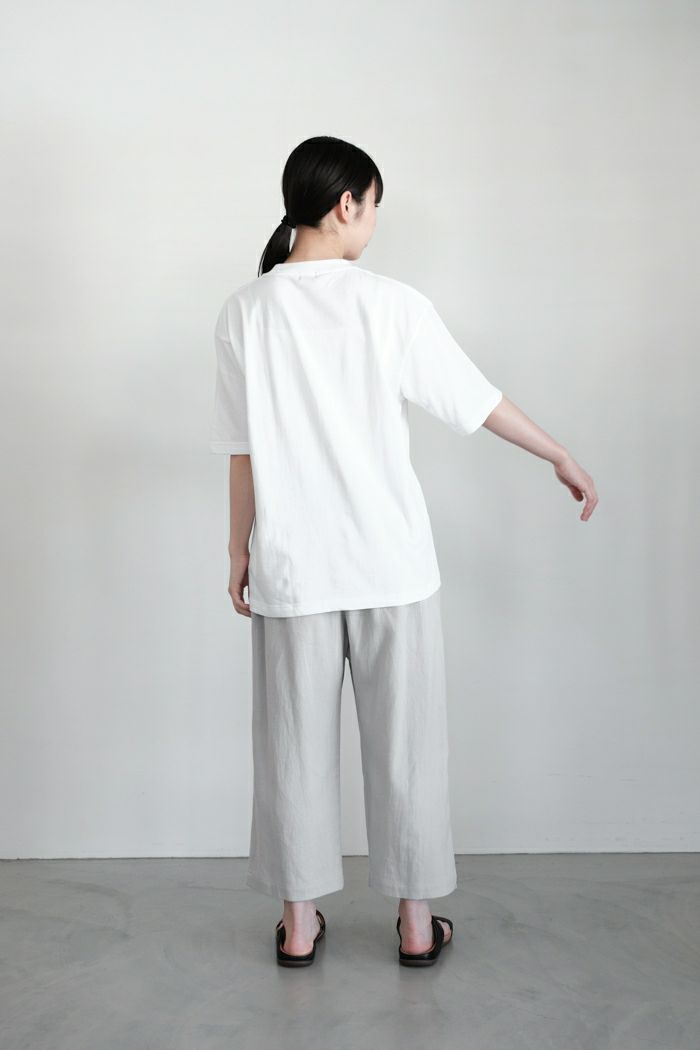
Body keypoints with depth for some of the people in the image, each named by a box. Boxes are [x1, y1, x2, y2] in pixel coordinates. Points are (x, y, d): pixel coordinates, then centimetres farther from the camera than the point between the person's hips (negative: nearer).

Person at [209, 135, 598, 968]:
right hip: (391, 559, -1)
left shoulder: (244, 312, -3)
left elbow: (243, 451, -1)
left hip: (291, 563, 2)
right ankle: (415, 921, 21)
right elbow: (480, 402, 0)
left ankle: (299, 920, 23)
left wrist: (240, 548, 11)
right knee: (404, 737, 10)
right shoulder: (391, 304, -8)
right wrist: (564, 460, 13)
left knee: (297, 738, 12)